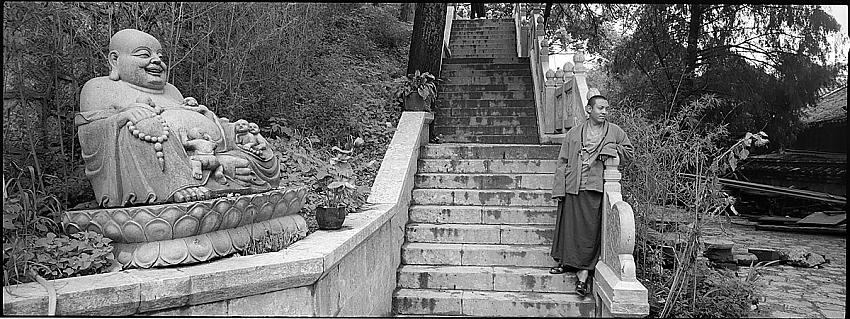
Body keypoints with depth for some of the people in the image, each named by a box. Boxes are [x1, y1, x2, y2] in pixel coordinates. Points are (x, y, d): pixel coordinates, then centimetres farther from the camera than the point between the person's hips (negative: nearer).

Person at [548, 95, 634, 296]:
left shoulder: (615, 132, 12)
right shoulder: (573, 133, 12)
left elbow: (629, 152, 19)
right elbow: (562, 162, 8)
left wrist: (612, 149, -2)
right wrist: (558, 189, -1)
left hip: (594, 189, -1)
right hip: (572, 188, 1)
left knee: (589, 230, -6)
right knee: (568, 226, 3)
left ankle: (582, 274, -4)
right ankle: (565, 262, 20)